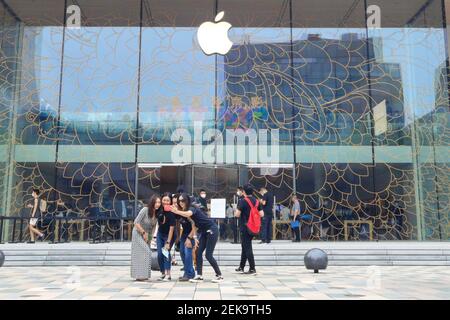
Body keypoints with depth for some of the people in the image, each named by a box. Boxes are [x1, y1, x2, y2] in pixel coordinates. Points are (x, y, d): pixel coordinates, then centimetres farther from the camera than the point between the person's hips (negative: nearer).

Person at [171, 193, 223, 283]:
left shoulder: (192, 209, -21)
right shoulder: (185, 211, 4)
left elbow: (188, 214, -45)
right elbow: (194, 225, 10)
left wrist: (177, 211, -58)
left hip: (212, 230, -9)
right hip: (204, 231, 9)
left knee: (208, 255, -8)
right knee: (198, 253, 2)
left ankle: (219, 275, 5)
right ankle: (199, 276, 5)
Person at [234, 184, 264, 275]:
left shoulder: (242, 201, -12)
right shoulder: (256, 201, 5)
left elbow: (237, 214, -16)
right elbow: (262, 214, 4)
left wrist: (236, 211, 6)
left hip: (245, 227, -7)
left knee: (247, 248, -2)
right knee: (245, 247, 17)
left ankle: (252, 269, -3)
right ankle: (241, 267, 25)